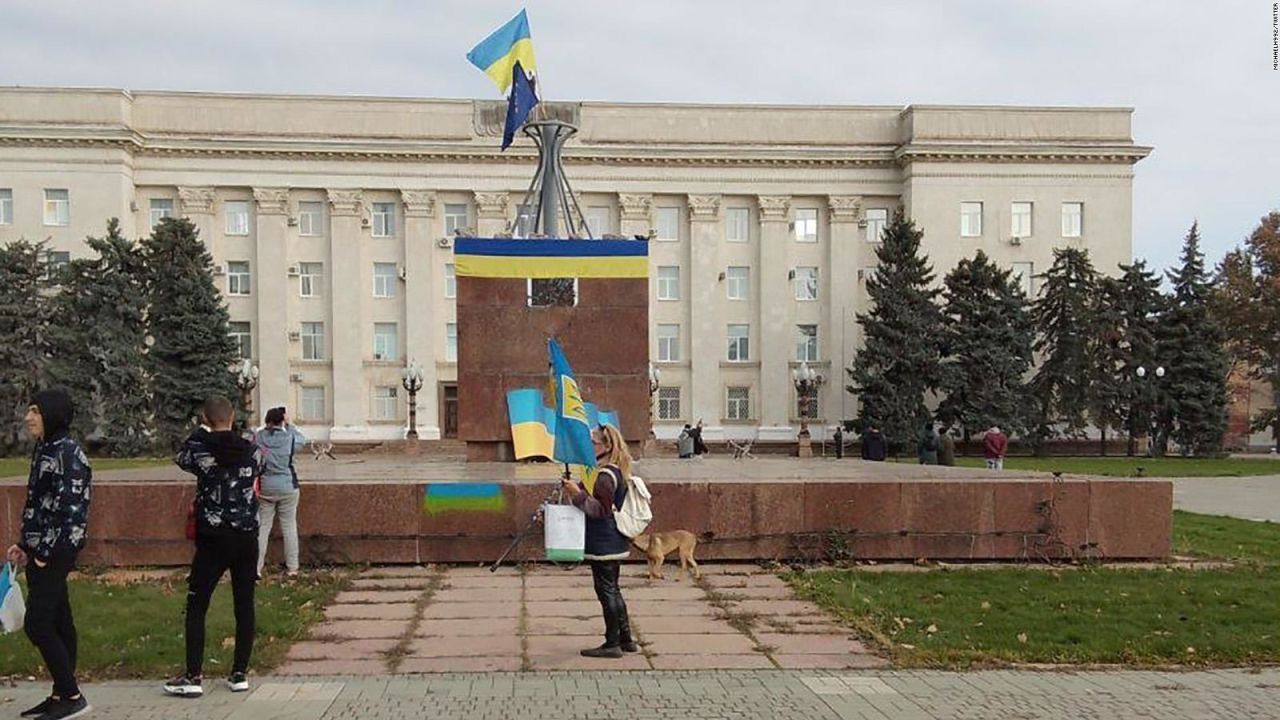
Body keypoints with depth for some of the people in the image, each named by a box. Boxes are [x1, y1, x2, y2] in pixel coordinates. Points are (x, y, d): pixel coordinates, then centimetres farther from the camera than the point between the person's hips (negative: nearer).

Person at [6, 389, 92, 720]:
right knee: (58, 622, 12)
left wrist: (44, 553, -17)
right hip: (41, 550, 9)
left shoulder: (68, 453, -16)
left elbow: (70, 509, -20)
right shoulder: (44, 449, 11)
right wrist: (25, 545, 14)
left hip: (57, 551, -9)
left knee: (37, 624, -8)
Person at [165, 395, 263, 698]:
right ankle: (240, 674, 12)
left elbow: (180, 459, 13)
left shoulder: (198, 448, -9)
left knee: (196, 607, 6)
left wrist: (199, 434, 24)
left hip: (212, 539, -3)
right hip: (247, 539, 3)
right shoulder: (251, 450, -1)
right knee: (244, 606, 8)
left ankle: (193, 677, 5)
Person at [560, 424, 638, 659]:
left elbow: (601, 509, -22)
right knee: (612, 589, 16)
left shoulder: (604, 476, -18)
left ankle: (612, 644, 3)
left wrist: (578, 494, -23)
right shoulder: (616, 472, 12)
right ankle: (626, 639, 22)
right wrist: (578, 493, 16)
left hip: (602, 544, -10)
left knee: (606, 591, -3)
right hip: (613, 541, 10)